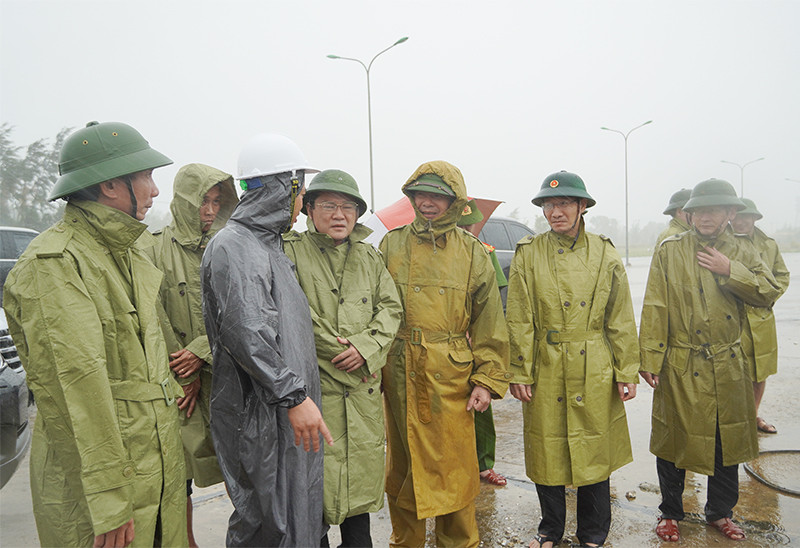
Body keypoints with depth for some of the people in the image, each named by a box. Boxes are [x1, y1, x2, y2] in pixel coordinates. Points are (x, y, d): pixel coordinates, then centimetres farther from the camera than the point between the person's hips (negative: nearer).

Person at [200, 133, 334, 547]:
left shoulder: (267, 245, 16)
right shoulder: (233, 247, -16)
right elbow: (246, 334, -26)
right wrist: (294, 395, -24)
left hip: (284, 408, 10)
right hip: (259, 415, -10)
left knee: (298, 514, 19)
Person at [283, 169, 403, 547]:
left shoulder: (369, 257, 10)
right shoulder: (290, 251, -4)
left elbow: (391, 307, 8)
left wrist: (367, 345, -8)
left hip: (364, 388, 5)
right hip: (313, 386, -4)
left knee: (362, 466, 15)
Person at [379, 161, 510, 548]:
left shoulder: (473, 252, 4)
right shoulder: (392, 245, 6)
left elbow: (490, 322, 3)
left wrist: (487, 379, -3)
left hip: (451, 377, -1)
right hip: (400, 375, 2)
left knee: (453, 466, 5)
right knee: (402, 465, 13)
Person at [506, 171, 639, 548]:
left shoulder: (605, 254, 3)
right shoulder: (528, 253, -1)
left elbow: (621, 320, 4)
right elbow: (519, 321, -3)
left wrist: (627, 372, 1)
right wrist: (519, 372, -6)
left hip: (594, 373, 1)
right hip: (545, 371, 0)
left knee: (594, 451, 10)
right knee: (546, 452, 10)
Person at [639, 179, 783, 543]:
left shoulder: (742, 251, 6)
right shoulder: (669, 251, -3)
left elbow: (769, 294, -4)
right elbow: (654, 308, -7)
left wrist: (729, 270, -14)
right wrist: (650, 359, -10)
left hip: (728, 366, 3)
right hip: (680, 366, -3)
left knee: (727, 441, 14)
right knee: (674, 441, 7)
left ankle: (720, 513, 35)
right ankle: (671, 513, 26)